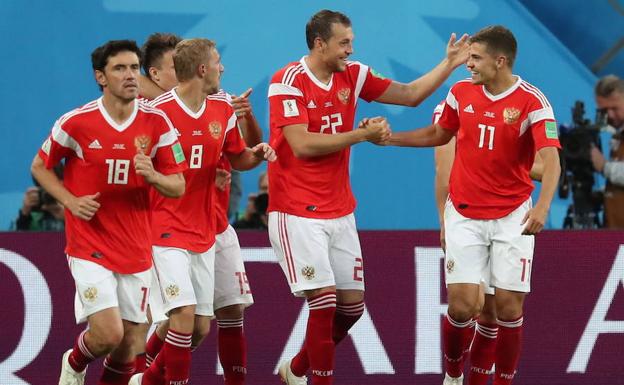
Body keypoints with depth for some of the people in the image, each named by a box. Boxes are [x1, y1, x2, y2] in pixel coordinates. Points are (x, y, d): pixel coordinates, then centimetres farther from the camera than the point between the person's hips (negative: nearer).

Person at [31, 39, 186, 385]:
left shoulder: (156, 122, -2)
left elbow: (178, 187, 2)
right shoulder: (76, 123, -9)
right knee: (108, 334, -15)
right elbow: (40, 167, 6)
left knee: (126, 343, 8)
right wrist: (71, 201, -9)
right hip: (90, 247, -3)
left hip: (136, 249, 3)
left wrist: (153, 176, -20)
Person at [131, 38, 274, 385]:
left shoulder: (223, 108, 6)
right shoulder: (158, 111, -13)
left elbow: (237, 158, 19)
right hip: (166, 231, -6)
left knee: (200, 328, 7)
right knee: (184, 315, -19)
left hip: (203, 233, 7)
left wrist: (258, 154, -2)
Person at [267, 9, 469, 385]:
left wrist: (450, 63, 2)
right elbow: (303, 145, -20)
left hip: (340, 211, 7)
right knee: (324, 300, -13)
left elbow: (411, 95, 12)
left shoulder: (353, 75, 6)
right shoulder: (288, 82, -13)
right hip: (298, 213, -7)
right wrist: (362, 134, -16)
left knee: (352, 303, 7)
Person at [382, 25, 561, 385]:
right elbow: (439, 134, 19)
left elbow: (551, 159, -24)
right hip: (464, 216, 2)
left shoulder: (533, 102, -14)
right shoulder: (461, 92, 0)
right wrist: (389, 137, 12)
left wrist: (542, 206, -40)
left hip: (512, 216, -2)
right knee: (462, 304, -6)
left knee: (509, 305, -3)